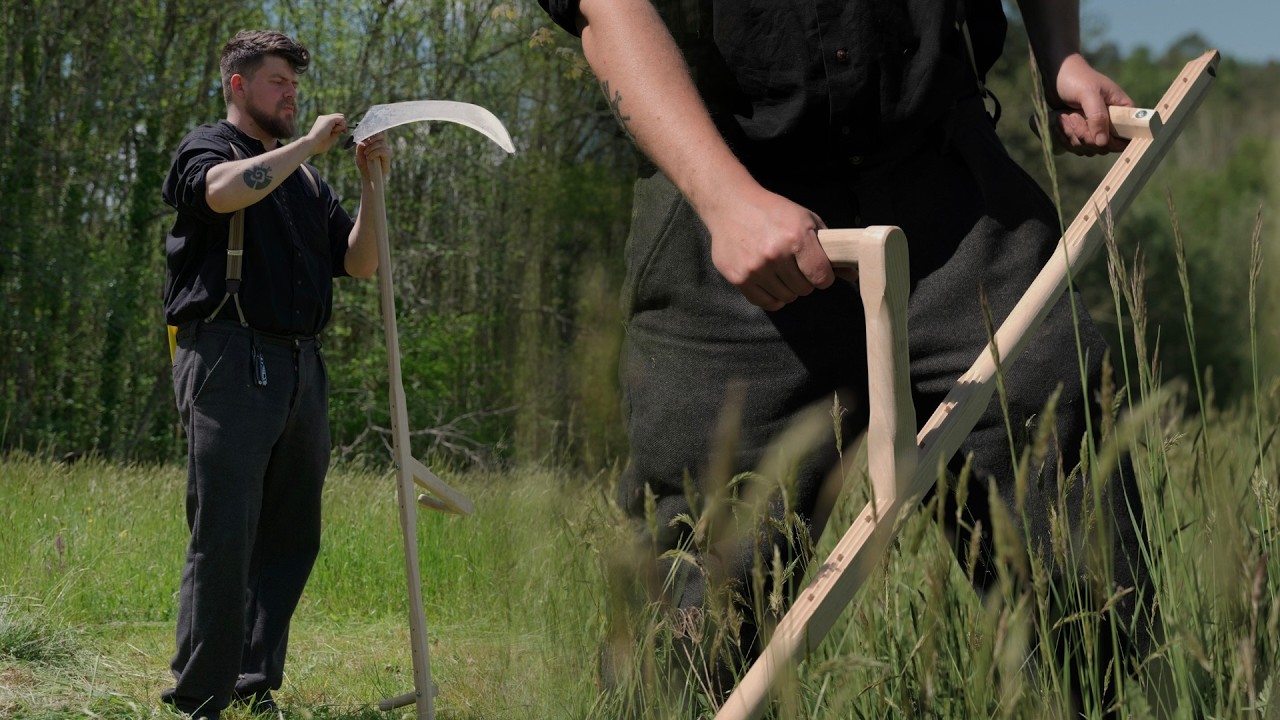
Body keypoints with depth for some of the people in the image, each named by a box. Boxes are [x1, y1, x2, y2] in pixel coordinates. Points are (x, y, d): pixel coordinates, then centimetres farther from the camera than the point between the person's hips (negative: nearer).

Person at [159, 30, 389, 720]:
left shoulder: (305, 177, 25)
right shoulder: (207, 148, 4)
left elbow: (359, 262, 18)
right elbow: (226, 190, -21)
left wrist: (371, 186, 6)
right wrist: (308, 143, -11)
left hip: (300, 368, 7)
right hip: (229, 358, -7)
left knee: (291, 537, 6)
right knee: (224, 535, -10)